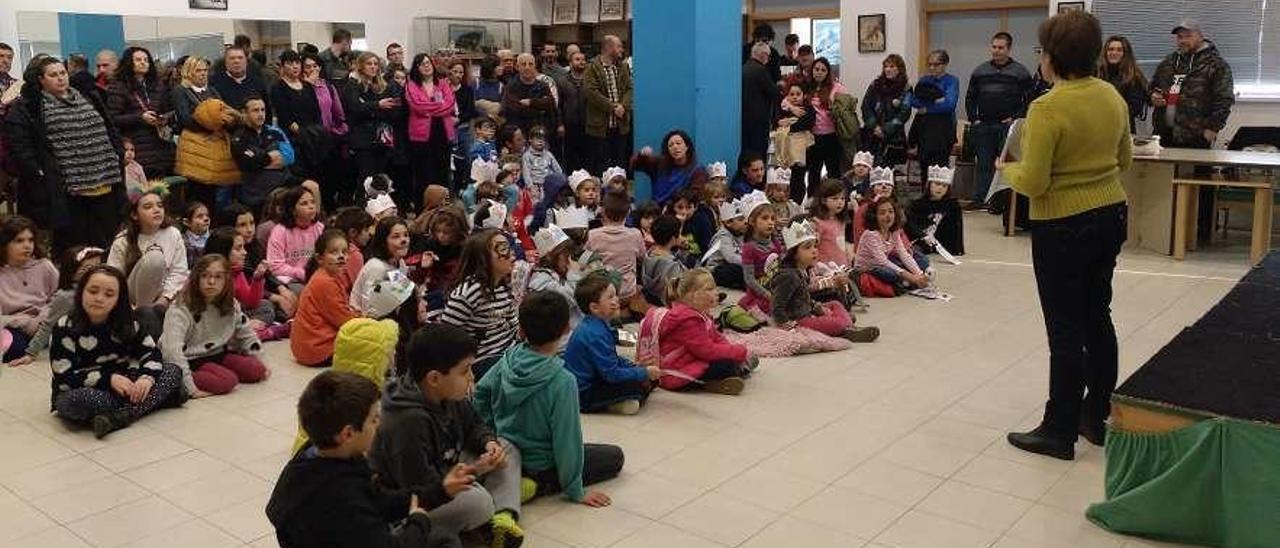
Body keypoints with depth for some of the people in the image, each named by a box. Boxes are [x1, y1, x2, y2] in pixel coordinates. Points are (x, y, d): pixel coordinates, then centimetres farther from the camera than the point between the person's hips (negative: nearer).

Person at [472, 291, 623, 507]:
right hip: (540, 468, -7)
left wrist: (495, 431, 17)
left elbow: (480, 392, 4)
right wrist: (576, 491, -11)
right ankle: (540, 487, -1)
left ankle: (530, 485, 10)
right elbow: (566, 438, -23)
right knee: (614, 456, 10)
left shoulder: (508, 360, -11)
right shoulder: (562, 381, -29)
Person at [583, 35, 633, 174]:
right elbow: (591, 91, -15)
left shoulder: (622, 67, 13)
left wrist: (623, 106, -11)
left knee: (620, 162, 11)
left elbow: (629, 89, 8)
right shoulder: (592, 68, -6)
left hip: (621, 125, 5)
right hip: (601, 125, -5)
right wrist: (612, 107, -17)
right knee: (600, 163, -1)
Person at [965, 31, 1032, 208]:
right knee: (983, 162, 6)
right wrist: (973, 119, 4)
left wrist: (1016, 118, -10)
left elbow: (1029, 99, -1)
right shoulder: (980, 71, 12)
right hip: (983, 126, 3)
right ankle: (978, 197, 11)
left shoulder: (1020, 72, 2)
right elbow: (970, 97, 15)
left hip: (1008, 126, -3)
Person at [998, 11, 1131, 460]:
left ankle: (1059, 432, 13)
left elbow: (1032, 183, -20)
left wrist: (1006, 168, -1)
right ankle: (1097, 417, 30)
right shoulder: (1113, 96, 3)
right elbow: (1124, 159, 16)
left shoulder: (1048, 108, -20)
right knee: (1097, 317, 17)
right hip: (1110, 215, 7)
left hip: (1063, 226, -7)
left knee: (1066, 328, 1)